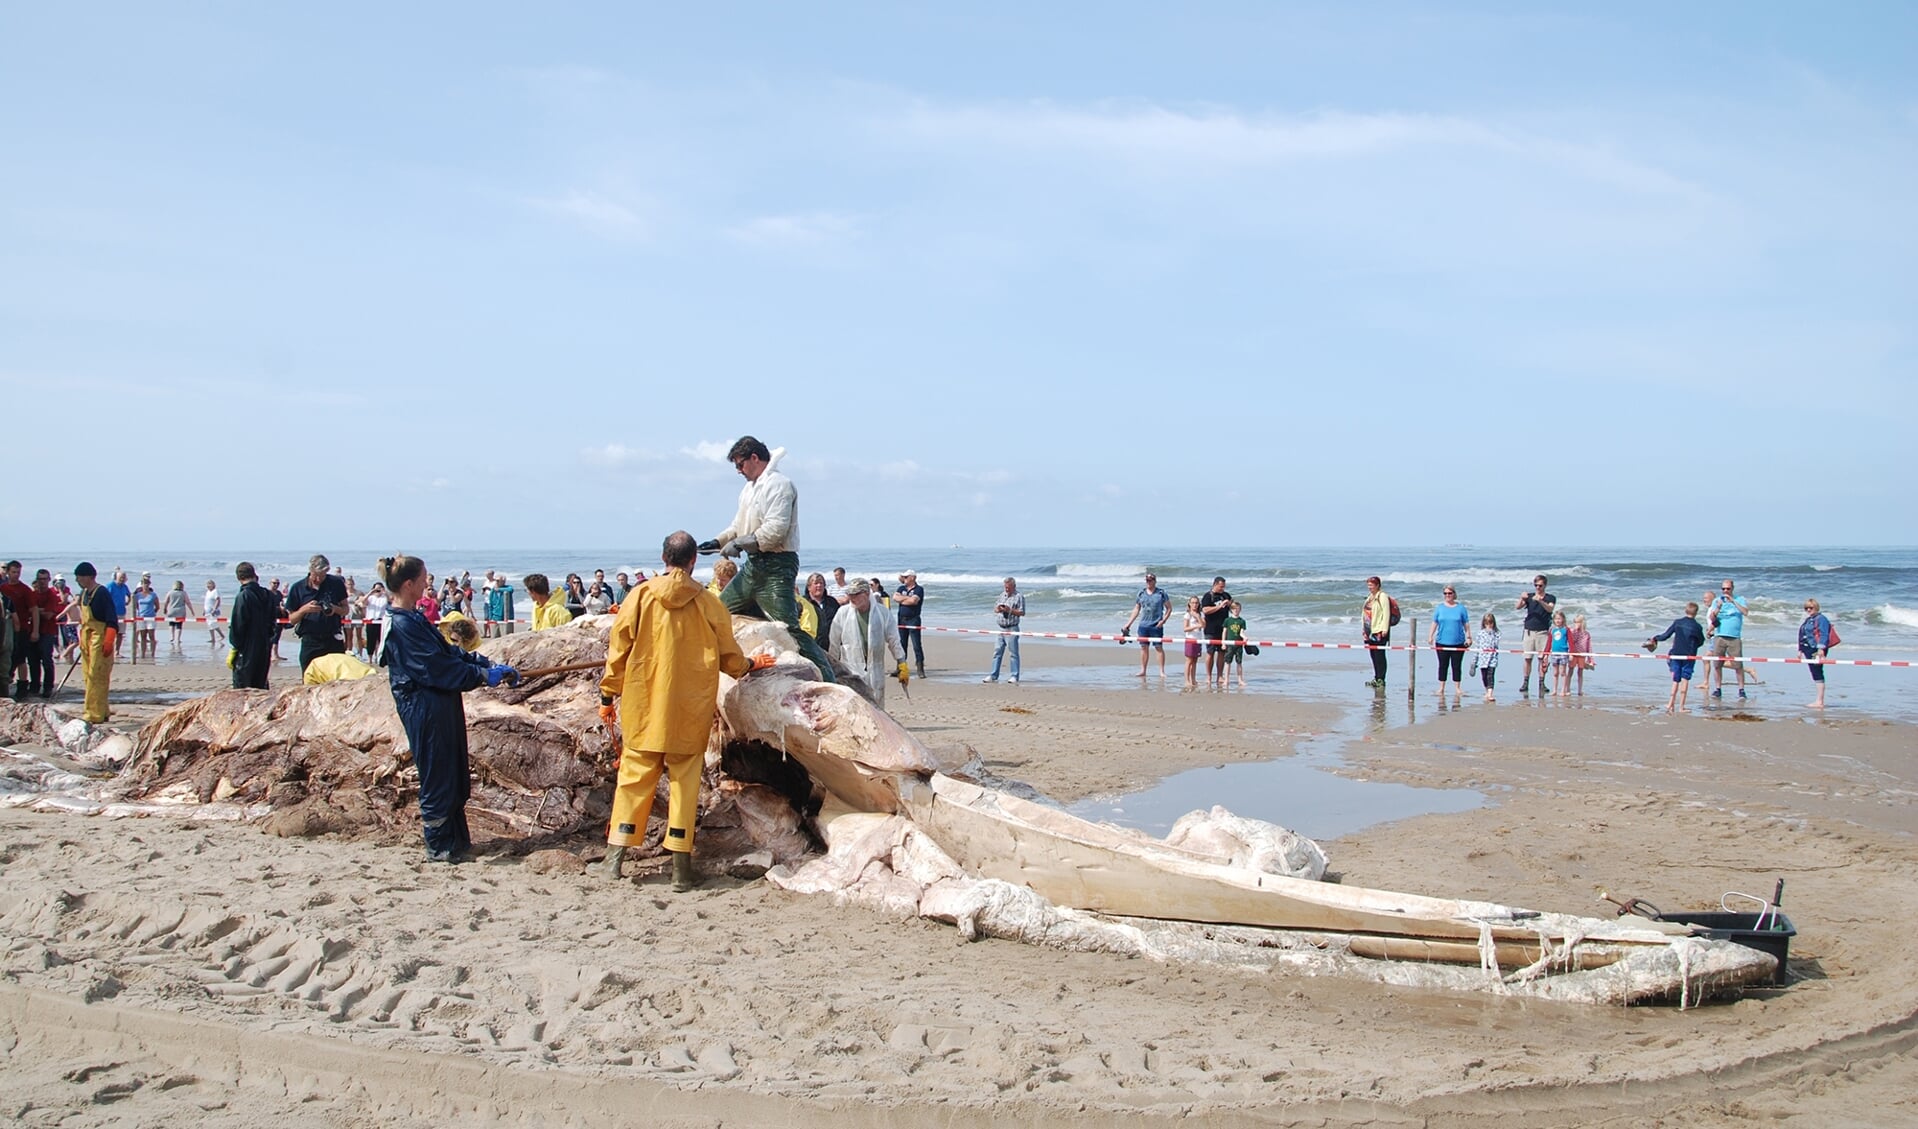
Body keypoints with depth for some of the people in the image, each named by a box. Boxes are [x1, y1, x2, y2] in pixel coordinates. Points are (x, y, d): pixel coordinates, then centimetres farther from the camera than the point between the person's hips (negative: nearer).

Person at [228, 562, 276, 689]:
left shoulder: (243, 597, -15)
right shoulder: (268, 595, 4)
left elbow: (238, 625, -14)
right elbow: (273, 621, 12)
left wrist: (234, 647, -5)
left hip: (247, 650, -6)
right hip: (265, 648, 6)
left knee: (241, 688, -1)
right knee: (261, 685, 14)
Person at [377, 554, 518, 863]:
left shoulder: (414, 619, 13)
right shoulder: (401, 624, -18)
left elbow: (450, 652, 14)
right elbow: (436, 667, -22)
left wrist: (490, 665, 4)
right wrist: (483, 675, -17)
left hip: (441, 707, 10)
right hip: (425, 711, -10)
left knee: (455, 775, 16)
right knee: (437, 777, -1)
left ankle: (457, 839, 26)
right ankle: (439, 847, 9)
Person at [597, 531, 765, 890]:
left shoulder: (640, 596, -3)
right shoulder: (708, 604, -4)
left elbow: (618, 650, 1)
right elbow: (729, 657, 6)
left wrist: (608, 695, 11)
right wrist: (749, 665, 27)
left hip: (643, 708, 0)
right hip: (690, 712, 0)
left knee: (635, 775, 10)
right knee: (684, 780, 5)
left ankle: (615, 857, 9)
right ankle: (681, 867, 5)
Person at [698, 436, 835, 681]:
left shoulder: (779, 484, -13)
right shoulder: (750, 489, 17)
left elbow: (775, 530, -22)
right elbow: (739, 526, 26)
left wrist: (739, 544, -16)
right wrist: (719, 542, 10)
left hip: (776, 567, -10)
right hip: (754, 564, 10)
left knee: (788, 628, -15)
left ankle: (827, 676, -13)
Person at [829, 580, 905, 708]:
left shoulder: (883, 612, -1)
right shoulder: (843, 613, -3)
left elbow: (893, 640, 7)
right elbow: (834, 643, 5)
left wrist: (901, 663, 7)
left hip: (875, 669, 2)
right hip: (851, 671, -1)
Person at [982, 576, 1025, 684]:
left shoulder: (1019, 596, -5)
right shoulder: (1002, 595, 15)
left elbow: (1022, 613, -10)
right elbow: (995, 609, 19)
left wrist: (1010, 610, -19)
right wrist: (998, 609, -4)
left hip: (1012, 629, -6)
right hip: (1001, 628, 6)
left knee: (1014, 653, -2)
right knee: (997, 652, 6)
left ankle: (1015, 677, 2)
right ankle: (993, 676, 10)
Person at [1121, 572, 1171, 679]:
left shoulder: (1161, 593, -1)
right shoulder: (1141, 593, 9)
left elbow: (1169, 608, 2)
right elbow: (1136, 609, 15)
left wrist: (1163, 620, -11)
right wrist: (1128, 624, 12)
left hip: (1156, 626, -4)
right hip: (1143, 625, 4)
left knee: (1159, 647, -3)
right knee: (1144, 647, 6)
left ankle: (1161, 671, 0)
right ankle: (1142, 670, 11)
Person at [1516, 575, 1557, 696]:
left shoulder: (1550, 598, 5)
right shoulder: (1529, 596, 10)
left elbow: (1550, 609, -15)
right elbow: (1518, 607, -3)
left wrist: (1540, 601, -32)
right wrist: (1522, 599, -24)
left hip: (1543, 631, -1)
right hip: (1529, 630, 1)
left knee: (1542, 658, -4)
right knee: (1527, 658, 0)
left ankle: (1541, 683, 0)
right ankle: (1525, 683, 6)